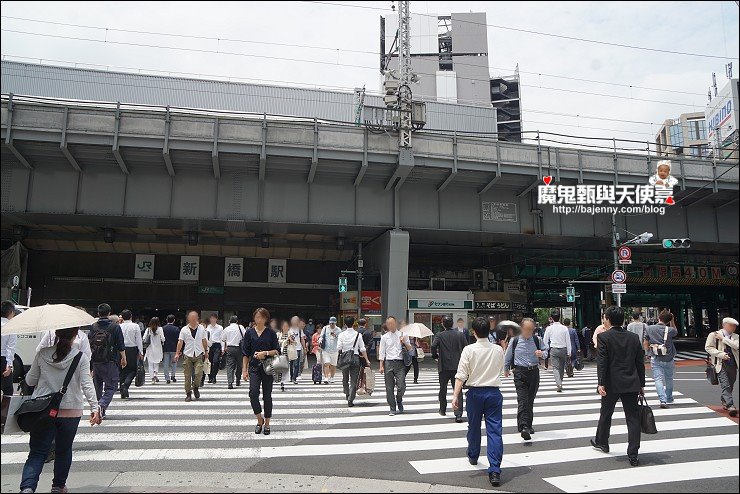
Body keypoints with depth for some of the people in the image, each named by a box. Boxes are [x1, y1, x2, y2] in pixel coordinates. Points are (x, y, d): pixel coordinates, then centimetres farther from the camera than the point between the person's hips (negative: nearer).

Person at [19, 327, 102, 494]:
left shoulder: (42, 355, -2)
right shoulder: (81, 357, -9)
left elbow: (30, 381, 7)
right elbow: (87, 384, -15)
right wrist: (95, 407, -15)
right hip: (70, 411, -1)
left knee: (37, 452, 6)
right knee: (64, 450, 17)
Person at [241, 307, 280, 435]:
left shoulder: (271, 333, 1)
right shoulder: (250, 332, 4)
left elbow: (277, 351, 1)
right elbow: (246, 353, 6)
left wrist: (265, 353, -16)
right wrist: (244, 369, 2)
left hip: (268, 367, 0)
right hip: (254, 367, 1)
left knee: (267, 396, 4)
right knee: (253, 393, -15)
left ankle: (267, 424, 17)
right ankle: (259, 420, 8)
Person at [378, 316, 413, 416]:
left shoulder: (403, 335, 7)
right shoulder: (384, 337, 8)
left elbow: (410, 349, 8)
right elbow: (382, 352, 8)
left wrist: (404, 342, -11)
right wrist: (381, 366, 3)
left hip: (400, 363, -1)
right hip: (388, 363, 1)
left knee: (401, 386, -10)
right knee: (389, 388, 3)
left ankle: (399, 401, 21)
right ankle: (392, 408, 16)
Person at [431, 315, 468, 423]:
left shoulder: (439, 335, -6)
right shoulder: (460, 335, 0)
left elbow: (433, 346, -19)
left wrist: (435, 356, -1)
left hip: (444, 366, -1)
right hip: (457, 366, 1)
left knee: (443, 389, 18)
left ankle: (442, 410, 30)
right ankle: (458, 414, -8)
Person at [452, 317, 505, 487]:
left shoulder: (469, 350, -11)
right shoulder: (498, 350, -1)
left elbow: (461, 375, -15)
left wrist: (455, 395, -14)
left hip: (475, 392, -1)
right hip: (494, 392, 1)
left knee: (473, 426, 19)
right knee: (494, 430, -1)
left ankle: (473, 456, 42)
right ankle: (495, 470, -7)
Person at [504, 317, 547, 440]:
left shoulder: (537, 340, 0)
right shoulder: (514, 341, -3)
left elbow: (546, 351, 11)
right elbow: (508, 356, 11)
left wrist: (542, 354, -14)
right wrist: (506, 370, 22)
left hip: (534, 372, 3)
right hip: (520, 373, -3)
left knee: (530, 400, 13)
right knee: (523, 400, -13)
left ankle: (528, 425, 27)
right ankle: (524, 427, -19)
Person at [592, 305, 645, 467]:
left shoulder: (604, 337, -9)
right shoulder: (633, 337, 5)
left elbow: (601, 362, -14)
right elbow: (640, 363, 8)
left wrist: (601, 383, -12)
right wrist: (641, 385, 14)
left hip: (611, 383, -3)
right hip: (631, 383, 3)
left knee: (606, 413, 16)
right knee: (633, 418, 5)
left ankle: (601, 442, 36)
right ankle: (633, 455, 3)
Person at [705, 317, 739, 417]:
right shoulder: (713, 335, 0)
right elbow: (708, 347, -5)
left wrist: (723, 338, -11)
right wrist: (721, 354, -15)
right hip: (721, 364, -5)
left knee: (730, 386, 12)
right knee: (725, 386, -13)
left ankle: (724, 401, 32)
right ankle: (730, 406, -17)